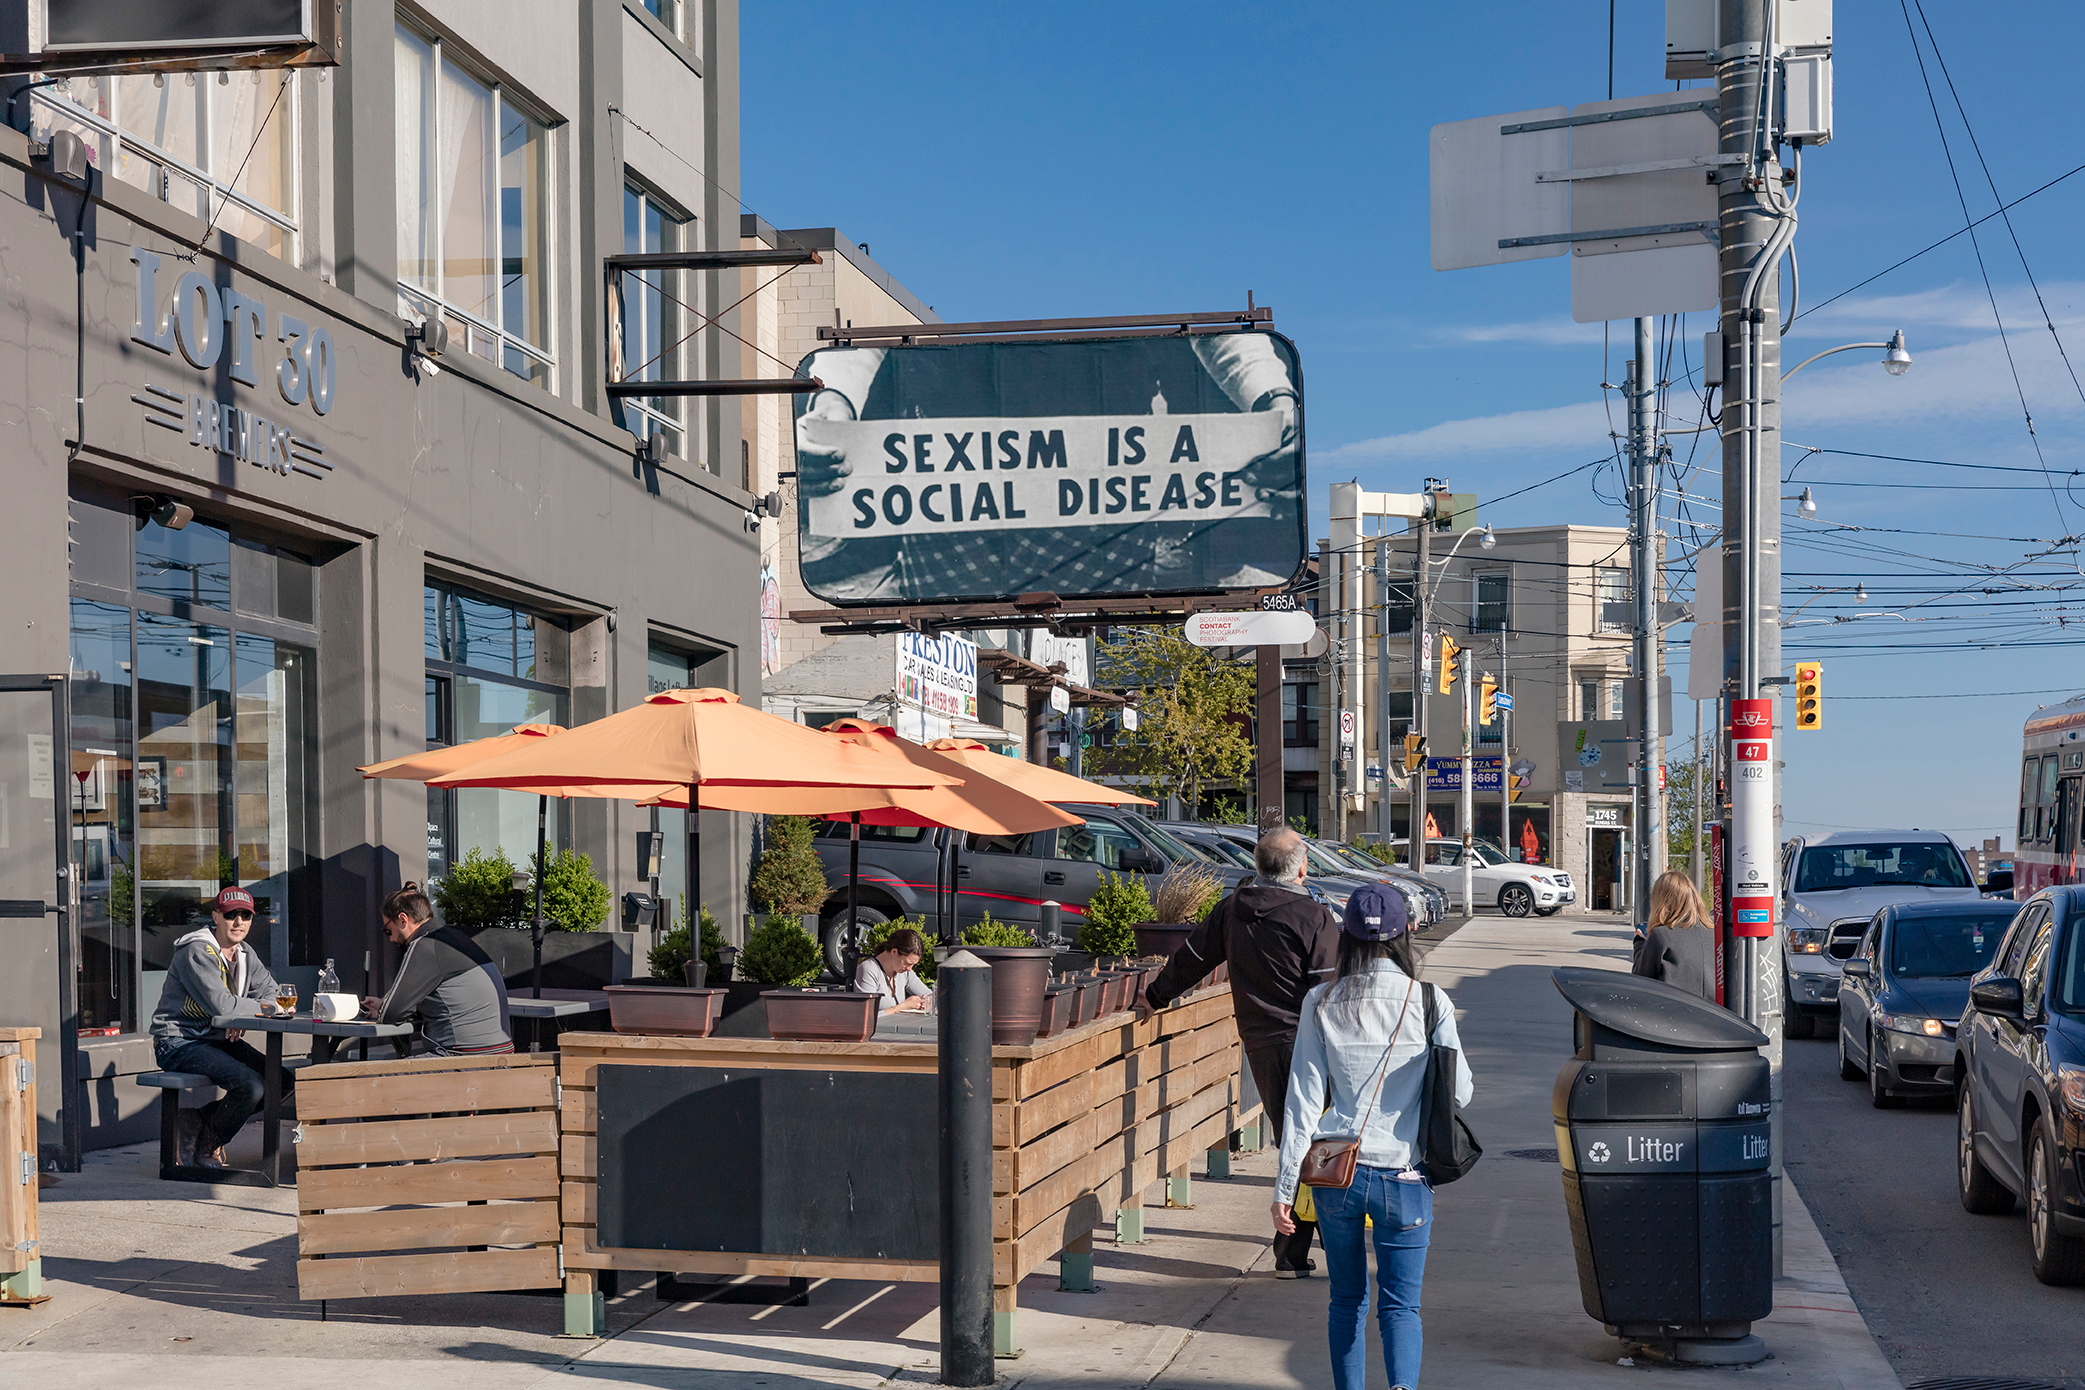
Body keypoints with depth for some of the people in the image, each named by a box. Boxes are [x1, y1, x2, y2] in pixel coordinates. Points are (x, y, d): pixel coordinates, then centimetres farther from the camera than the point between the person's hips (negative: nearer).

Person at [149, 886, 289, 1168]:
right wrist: (258, 1007, -10)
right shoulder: (197, 951, -16)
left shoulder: (246, 955, 11)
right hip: (178, 1042, -9)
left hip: (219, 1039, 9)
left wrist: (243, 1018, -11)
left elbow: (273, 995, 10)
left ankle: (202, 1118, 6)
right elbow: (220, 1004, -27)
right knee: (251, 1084, -26)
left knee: (282, 1080, -6)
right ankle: (205, 1147, -3)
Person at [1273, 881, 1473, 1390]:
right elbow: (1458, 1093, -2)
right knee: (1400, 1303, 3)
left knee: (1347, 1299, 16)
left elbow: (1303, 1100, 0)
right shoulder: (1429, 1001, -5)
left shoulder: (1321, 1004, -1)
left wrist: (1285, 1185, 3)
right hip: (1404, 1176, -2)